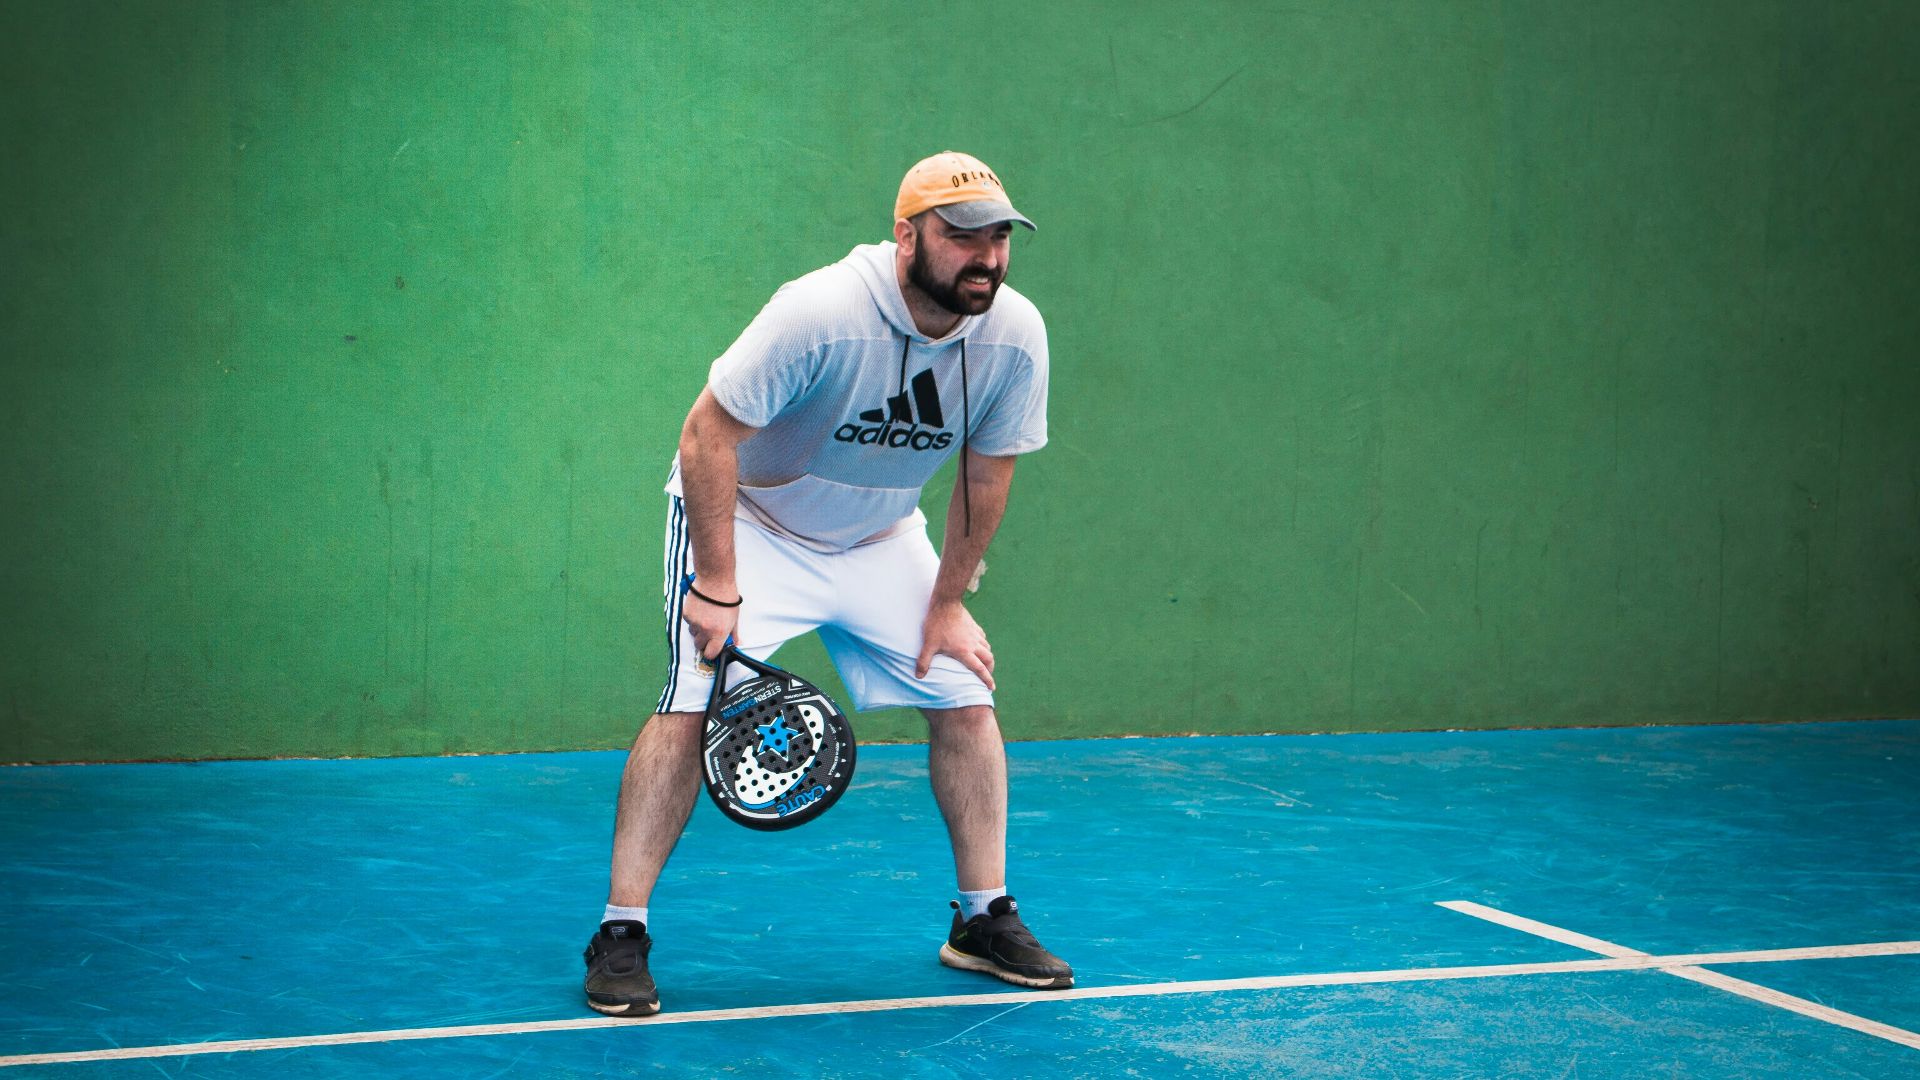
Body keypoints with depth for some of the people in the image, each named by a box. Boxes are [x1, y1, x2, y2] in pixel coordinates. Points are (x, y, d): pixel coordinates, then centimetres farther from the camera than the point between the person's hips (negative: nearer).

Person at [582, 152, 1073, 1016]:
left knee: (966, 701, -2)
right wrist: (718, 588, -26)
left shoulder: (1015, 335, -17)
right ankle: (620, 935, -11)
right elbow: (709, 434, -26)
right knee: (694, 706, -19)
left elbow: (986, 474, -3)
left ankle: (984, 920, 14)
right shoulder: (821, 314, -33)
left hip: (882, 537, 5)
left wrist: (946, 604, -2)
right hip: (749, 520, -5)